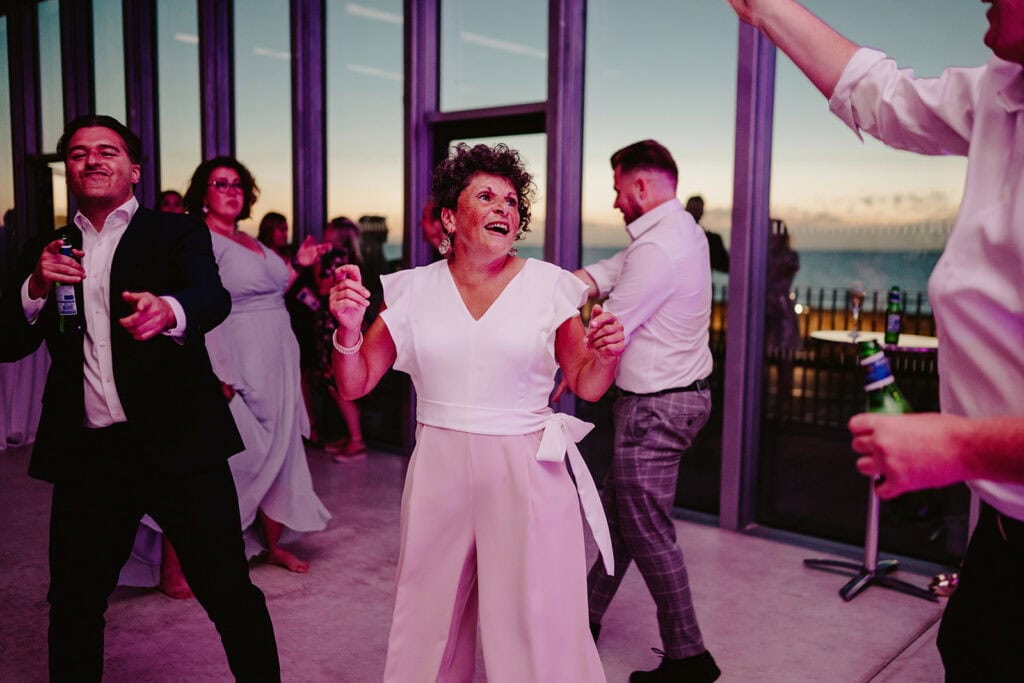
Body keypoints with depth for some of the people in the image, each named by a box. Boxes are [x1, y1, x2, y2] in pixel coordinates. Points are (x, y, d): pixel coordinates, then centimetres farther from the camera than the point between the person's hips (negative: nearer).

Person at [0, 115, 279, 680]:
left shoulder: (176, 234, 2)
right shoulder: (49, 253, 13)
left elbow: (213, 296, -18)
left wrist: (167, 310, -41)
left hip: (177, 444, -3)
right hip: (85, 453, 4)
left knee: (230, 593, 2)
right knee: (73, 604, 15)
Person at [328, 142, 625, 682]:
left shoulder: (549, 285, -3)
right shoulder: (414, 289, 1)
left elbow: (586, 386, 4)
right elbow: (354, 384, 2)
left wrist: (605, 356, -17)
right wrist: (349, 329, -16)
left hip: (527, 474, -1)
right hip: (438, 474, 2)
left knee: (539, 631, 3)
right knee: (428, 624, 14)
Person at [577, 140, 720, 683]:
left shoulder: (658, 249, -23)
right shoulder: (681, 227, 9)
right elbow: (608, 272, 6)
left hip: (655, 408, -10)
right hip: (681, 392, 10)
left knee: (647, 531, 1)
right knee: (618, 511, 20)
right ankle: (587, 615, 36)